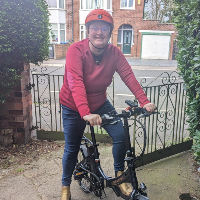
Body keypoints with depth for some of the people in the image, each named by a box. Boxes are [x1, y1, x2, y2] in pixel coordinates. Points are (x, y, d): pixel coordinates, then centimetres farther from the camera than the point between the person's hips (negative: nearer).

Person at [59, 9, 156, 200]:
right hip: (74, 108, -3)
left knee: (120, 136, -9)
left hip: (100, 103, 3)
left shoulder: (114, 52, -12)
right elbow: (76, 83, -35)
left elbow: (129, 76, -18)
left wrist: (144, 101, -30)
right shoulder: (76, 50, -24)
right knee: (71, 148, 6)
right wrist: (86, 114, -47)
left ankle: (119, 175, 17)